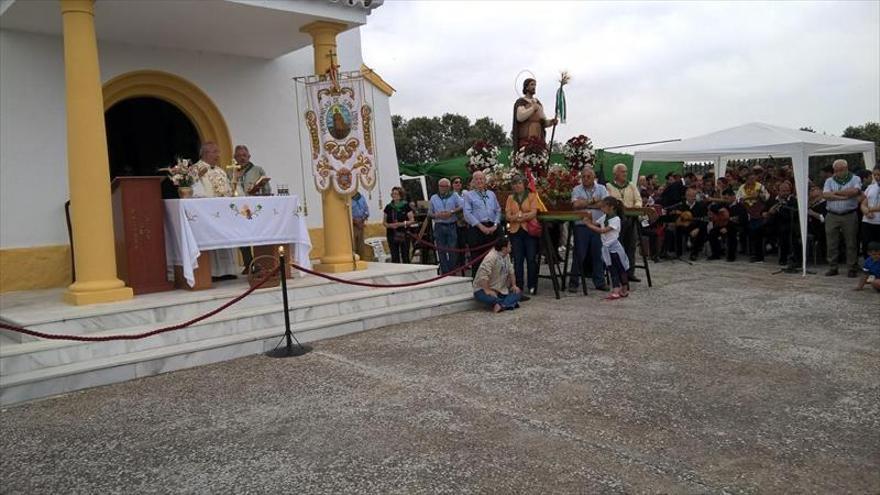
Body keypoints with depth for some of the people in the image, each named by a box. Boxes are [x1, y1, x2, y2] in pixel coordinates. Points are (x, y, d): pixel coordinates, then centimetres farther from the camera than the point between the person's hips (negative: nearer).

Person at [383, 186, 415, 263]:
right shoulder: (388, 207, 9)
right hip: (392, 235, 3)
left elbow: (412, 220, -3)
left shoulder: (406, 206, -1)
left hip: (404, 235, -3)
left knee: (405, 257, 1)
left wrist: (401, 224, -17)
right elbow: (384, 222, 13)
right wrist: (389, 225, -8)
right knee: (394, 257, 2)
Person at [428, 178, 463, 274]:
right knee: (441, 251, 1)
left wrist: (451, 212, -14)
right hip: (439, 226, 2)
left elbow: (461, 207, -4)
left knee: (452, 250, -3)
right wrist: (437, 215, -6)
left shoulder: (454, 196, 9)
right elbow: (429, 213, 13)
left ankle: (452, 272, 4)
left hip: (451, 226, -1)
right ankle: (444, 273, 6)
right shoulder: (433, 198, 14)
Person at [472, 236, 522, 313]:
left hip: (501, 289, 9)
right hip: (483, 289, -9)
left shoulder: (507, 256, 4)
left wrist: (514, 285, 4)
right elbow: (483, 276, -32)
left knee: (518, 292, -7)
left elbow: (511, 272, 13)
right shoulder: (491, 257, -24)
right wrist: (487, 291, -33)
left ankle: (501, 304, -28)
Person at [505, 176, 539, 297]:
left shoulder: (532, 196, 4)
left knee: (531, 259, -3)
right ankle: (518, 286, 8)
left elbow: (533, 213, -8)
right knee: (517, 260, 3)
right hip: (515, 231, 3)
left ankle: (532, 287, 5)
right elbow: (508, 216, 3)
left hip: (529, 231, -3)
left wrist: (518, 216, -16)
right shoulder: (510, 198, 13)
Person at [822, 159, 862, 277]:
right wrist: (843, 197, -15)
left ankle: (852, 268, 9)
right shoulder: (829, 181, 10)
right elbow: (825, 195, -6)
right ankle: (832, 268, 12)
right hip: (832, 216, 2)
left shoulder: (855, 179, 3)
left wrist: (836, 192, -9)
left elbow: (855, 191, -16)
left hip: (849, 216, -2)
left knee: (851, 243, 1)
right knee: (831, 244, 4)